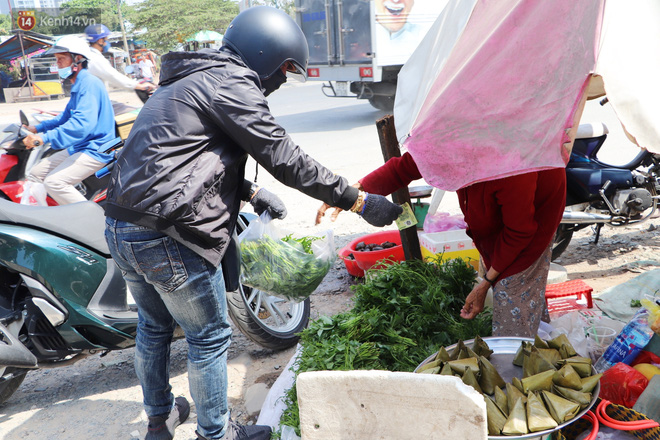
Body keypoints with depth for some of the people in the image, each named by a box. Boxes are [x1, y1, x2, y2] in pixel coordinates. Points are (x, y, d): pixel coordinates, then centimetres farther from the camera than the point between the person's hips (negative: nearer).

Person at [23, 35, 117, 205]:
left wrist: (46, 137, -34)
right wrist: (38, 128, 18)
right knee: (34, 175, 9)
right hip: (77, 148, 11)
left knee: (54, 182, -26)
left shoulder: (89, 83, -17)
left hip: (95, 150, -11)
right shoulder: (77, 85, 17)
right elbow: (66, 116, 30)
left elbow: (83, 123, -30)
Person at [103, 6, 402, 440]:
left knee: (154, 326, 25)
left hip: (121, 228, 10)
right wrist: (359, 200, -9)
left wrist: (251, 192, 20)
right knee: (209, 339, 7)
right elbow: (285, 158, -15)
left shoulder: (190, 80, 20)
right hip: (168, 237, -10)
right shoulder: (229, 82, -11)